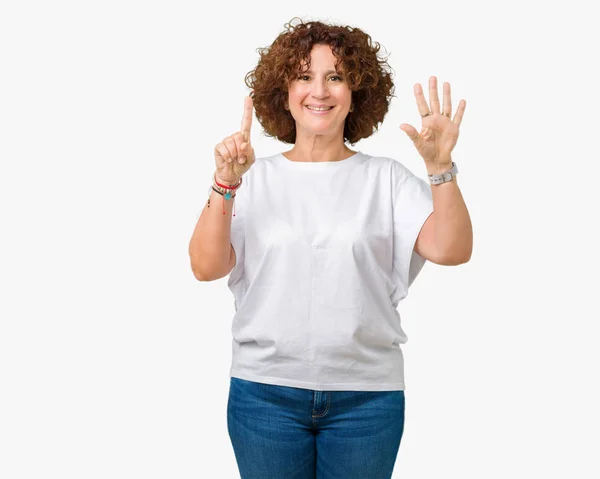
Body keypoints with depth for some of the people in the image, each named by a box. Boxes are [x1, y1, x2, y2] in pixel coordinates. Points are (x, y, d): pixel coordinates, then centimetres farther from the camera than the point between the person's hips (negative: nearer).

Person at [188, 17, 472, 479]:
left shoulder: (386, 177, 3)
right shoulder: (255, 177, 3)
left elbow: (451, 250, -9)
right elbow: (206, 267, -7)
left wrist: (441, 168, -21)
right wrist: (225, 183, -19)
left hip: (367, 395, 0)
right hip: (264, 392, 0)